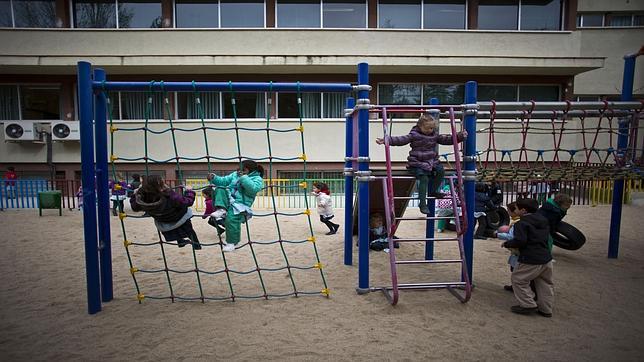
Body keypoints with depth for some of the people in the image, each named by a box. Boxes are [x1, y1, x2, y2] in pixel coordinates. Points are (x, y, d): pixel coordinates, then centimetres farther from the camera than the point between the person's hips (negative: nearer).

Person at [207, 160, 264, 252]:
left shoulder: (257, 179, -1)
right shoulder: (235, 174, 18)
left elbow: (253, 189, -21)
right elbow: (223, 181, 20)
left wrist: (243, 177, -21)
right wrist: (213, 178, 2)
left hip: (240, 204, -6)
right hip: (229, 199, 6)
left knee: (231, 218, -29)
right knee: (220, 190, -21)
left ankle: (231, 243, -17)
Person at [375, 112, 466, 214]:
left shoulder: (435, 135, 11)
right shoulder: (414, 135, -7)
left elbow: (446, 139, 18)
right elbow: (401, 140, -13)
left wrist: (460, 136, 10)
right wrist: (386, 140, -25)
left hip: (431, 162, 6)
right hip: (417, 164, -6)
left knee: (440, 171, -16)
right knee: (424, 178, -22)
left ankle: (433, 191, 5)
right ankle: (422, 204, -13)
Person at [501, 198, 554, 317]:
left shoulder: (521, 224, -13)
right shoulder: (544, 221, 12)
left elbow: (520, 241, -22)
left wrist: (507, 244, -5)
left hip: (530, 260, -8)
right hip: (546, 258, 8)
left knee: (518, 280, 7)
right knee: (546, 284, 19)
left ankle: (528, 305, 7)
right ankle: (546, 309, 27)